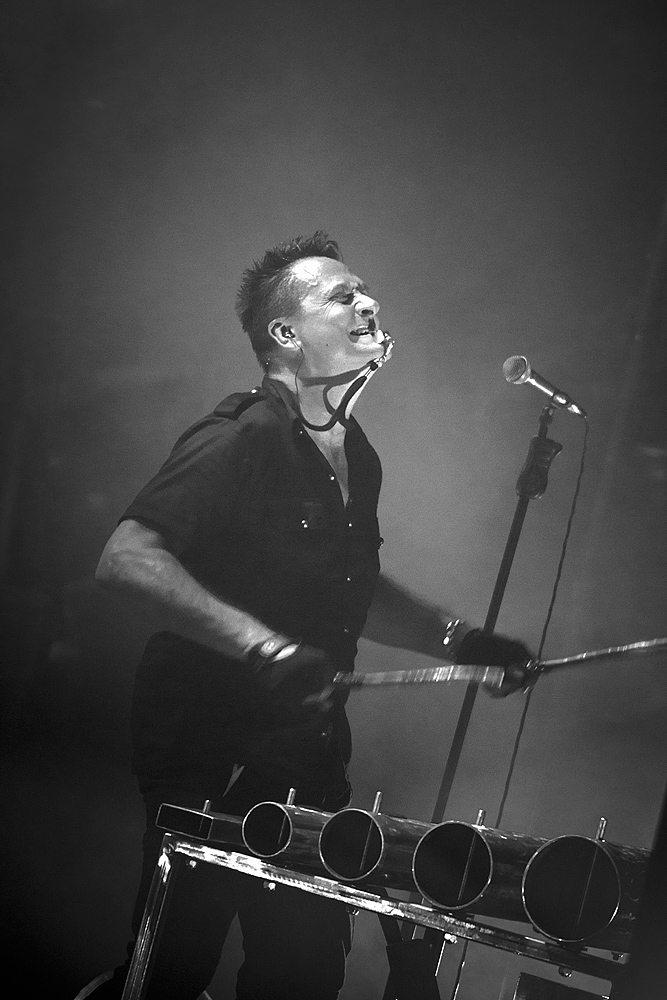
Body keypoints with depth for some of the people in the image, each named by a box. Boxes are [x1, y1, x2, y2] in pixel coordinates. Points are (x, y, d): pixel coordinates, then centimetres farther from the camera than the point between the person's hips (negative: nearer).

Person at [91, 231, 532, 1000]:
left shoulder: (358, 459, 8)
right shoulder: (238, 441, -18)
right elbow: (124, 559, -29)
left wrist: (453, 637, 9)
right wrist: (259, 644, -38)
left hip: (308, 761, 8)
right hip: (208, 759, -7)